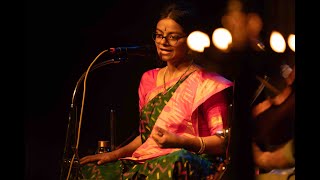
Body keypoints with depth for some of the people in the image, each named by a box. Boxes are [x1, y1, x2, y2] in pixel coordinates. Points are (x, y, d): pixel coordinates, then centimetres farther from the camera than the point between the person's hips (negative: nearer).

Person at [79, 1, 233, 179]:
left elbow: (223, 142, -9)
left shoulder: (207, 84, -2)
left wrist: (179, 142, -23)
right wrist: (115, 154, 10)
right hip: (146, 163, 6)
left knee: (176, 160, -42)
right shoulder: (149, 79, 18)